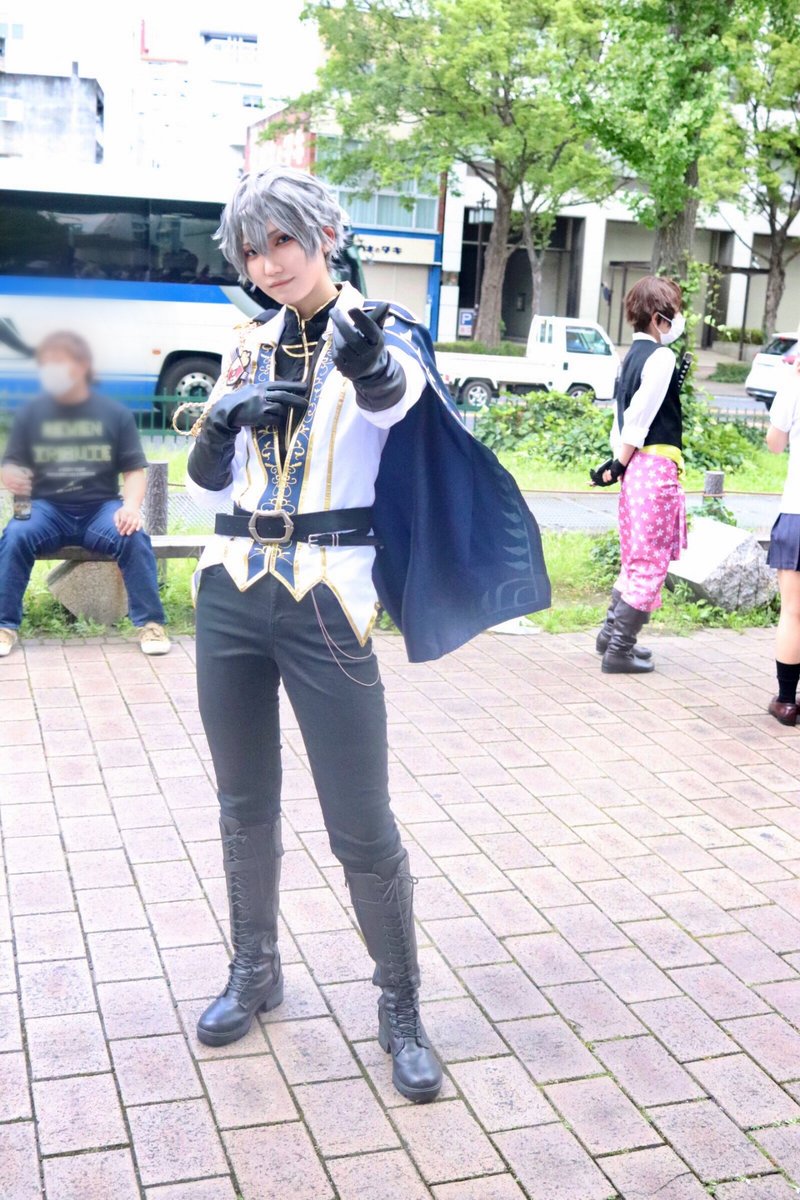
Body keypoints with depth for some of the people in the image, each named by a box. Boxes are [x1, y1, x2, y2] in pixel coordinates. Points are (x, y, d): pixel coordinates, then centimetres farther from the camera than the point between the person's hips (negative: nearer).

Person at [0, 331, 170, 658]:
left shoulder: (115, 414, 4)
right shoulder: (30, 414, 7)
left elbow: (134, 470, 4)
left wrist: (131, 505, -17)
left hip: (100, 508, -1)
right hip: (47, 509, 1)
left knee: (134, 538, -30)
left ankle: (150, 623, -17)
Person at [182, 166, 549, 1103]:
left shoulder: (382, 331, -4)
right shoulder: (251, 344, 10)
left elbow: (393, 393, -30)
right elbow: (209, 484, 11)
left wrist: (367, 361, -54)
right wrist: (218, 420, -11)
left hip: (325, 604, -5)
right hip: (231, 593, 5)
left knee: (362, 828, -1)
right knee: (245, 806, 15)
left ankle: (401, 1010, 17)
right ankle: (254, 972, 34)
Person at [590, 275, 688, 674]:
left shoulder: (634, 354, 14)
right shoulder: (661, 356, -13)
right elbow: (639, 418, -16)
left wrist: (617, 462, 11)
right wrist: (618, 466, -9)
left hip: (637, 465, 9)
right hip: (656, 466, -9)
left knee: (636, 558, 19)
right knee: (652, 562, -1)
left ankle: (612, 634, 27)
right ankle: (619, 649, 3)